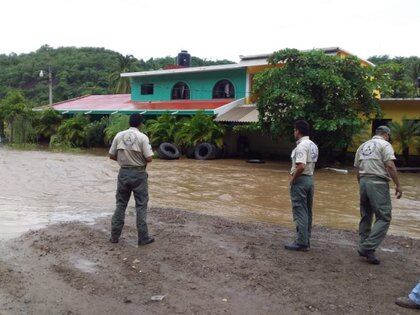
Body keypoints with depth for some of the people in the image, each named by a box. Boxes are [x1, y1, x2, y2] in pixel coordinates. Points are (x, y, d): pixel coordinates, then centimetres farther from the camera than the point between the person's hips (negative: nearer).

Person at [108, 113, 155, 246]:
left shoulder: (119, 136, 0)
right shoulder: (142, 137, -11)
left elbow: (111, 156, 4)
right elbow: (149, 158, -14)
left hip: (123, 172, 4)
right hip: (138, 174, -3)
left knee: (121, 204, 13)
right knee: (141, 206, 5)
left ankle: (114, 236, 18)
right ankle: (143, 238, 10)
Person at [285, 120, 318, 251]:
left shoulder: (301, 146, -17)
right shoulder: (313, 145, 13)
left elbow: (301, 166, -28)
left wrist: (293, 178, -14)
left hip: (300, 180, -10)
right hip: (310, 179, 10)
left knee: (300, 212, -4)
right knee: (307, 212, 13)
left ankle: (301, 242, 0)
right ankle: (306, 240, 21)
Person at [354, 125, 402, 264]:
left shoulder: (362, 146, 18)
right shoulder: (385, 144, -2)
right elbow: (390, 166, -14)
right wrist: (398, 185, -12)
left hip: (363, 182, 7)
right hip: (378, 183, -7)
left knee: (365, 216, 16)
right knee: (384, 218, -4)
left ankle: (363, 247, 21)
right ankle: (368, 247, -12)